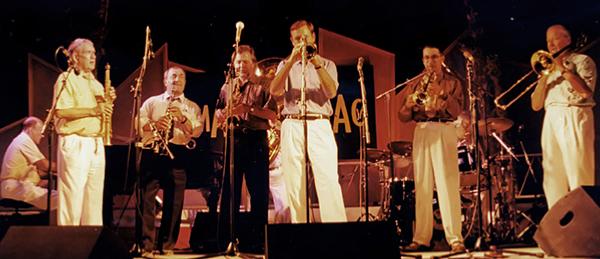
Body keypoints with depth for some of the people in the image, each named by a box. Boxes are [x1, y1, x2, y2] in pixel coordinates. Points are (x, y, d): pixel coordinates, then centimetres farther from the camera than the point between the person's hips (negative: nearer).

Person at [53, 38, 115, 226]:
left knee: (95, 194, 8)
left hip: (96, 144, 7)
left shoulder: (96, 83, 21)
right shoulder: (66, 79, -3)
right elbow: (61, 111, -16)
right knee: (72, 195, -6)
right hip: (74, 144, -7)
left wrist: (108, 103, 4)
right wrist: (92, 110, -17)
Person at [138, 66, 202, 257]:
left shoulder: (192, 107, 18)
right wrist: (153, 124, -14)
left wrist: (182, 119, -14)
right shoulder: (151, 102, 18)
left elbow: (197, 132, 3)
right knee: (147, 199, -7)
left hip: (178, 154, 1)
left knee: (174, 202, 1)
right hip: (152, 152, -1)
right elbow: (137, 123, 5)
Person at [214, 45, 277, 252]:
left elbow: (273, 115, -3)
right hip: (233, 140, 3)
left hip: (256, 140, -3)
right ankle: (226, 238, 9)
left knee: (259, 191, -2)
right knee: (229, 190, 3)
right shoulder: (227, 87, 17)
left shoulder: (262, 86, 6)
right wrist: (222, 114, -3)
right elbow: (218, 113, 20)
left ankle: (258, 239, 4)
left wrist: (249, 109, -14)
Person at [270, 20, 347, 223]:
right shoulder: (286, 65, 18)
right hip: (292, 127, 2)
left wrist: (318, 65, -14)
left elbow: (331, 92, -3)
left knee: (329, 181, -14)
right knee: (294, 185, -2)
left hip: (320, 125, -1)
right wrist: (291, 61, -8)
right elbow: (275, 91, -2)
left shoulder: (327, 64, 15)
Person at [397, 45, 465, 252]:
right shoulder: (414, 84, 17)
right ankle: (421, 238, 4)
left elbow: (456, 111, -3)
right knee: (422, 186, 1)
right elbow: (403, 117, 12)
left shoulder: (452, 83, 11)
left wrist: (440, 94, -16)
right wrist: (409, 103, -9)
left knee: (447, 185, -10)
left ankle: (455, 238, -11)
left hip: (444, 131, -3)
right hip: (421, 133, 3)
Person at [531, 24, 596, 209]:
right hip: (551, 121, 6)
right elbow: (536, 105, 14)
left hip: (574, 118, -5)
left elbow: (586, 91, -11)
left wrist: (563, 69, -5)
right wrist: (545, 75, 3)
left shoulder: (582, 60, 8)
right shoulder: (549, 67, 24)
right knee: (553, 176, 0)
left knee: (578, 175, -13)